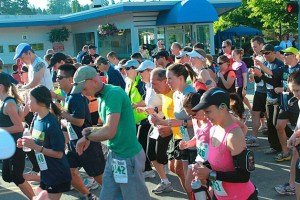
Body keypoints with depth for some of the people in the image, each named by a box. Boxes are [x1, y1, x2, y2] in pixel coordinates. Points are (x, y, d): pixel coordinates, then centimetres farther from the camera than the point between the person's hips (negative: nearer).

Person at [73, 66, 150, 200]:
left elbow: (110, 132, -27)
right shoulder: (102, 96, 9)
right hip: (114, 155, 9)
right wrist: (93, 130, 2)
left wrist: (87, 137, -11)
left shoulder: (114, 94, -20)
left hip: (127, 157, -9)